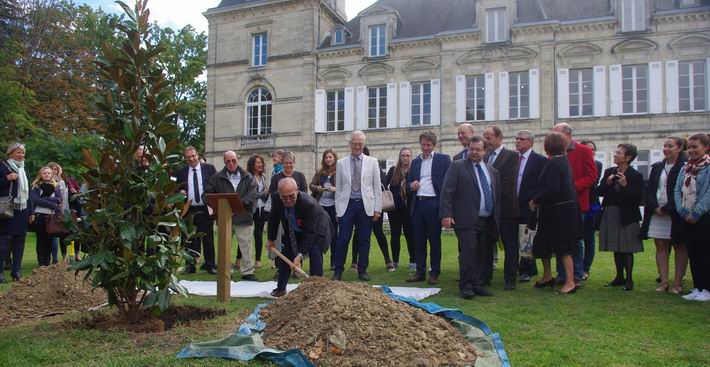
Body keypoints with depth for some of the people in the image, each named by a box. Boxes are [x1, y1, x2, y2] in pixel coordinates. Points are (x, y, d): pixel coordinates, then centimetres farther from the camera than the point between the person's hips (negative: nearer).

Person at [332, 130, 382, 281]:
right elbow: (338, 188, 8)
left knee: (364, 241, 5)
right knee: (342, 240, -2)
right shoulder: (341, 163, 8)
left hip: (366, 206, 0)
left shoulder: (372, 162, 7)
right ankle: (338, 271, 10)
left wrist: (377, 209, 0)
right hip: (346, 205, 0)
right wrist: (338, 209, 3)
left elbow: (377, 187, 5)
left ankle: (362, 271, 17)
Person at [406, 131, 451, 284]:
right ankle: (420, 271, 17)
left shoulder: (443, 159, 2)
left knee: (435, 240, 3)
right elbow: (408, 183, 20)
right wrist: (411, 185, -4)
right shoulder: (415, 161, 17)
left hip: (434, 204, -4)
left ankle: (434, 273, 11)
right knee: (419, 240, 8)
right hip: (417, 204, 4)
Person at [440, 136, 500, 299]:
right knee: (468, 252, -9)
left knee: (482, 254, 8)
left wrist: (497, 218, 10)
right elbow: (447, 192, -7)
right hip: (467, 220, -5)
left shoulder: (492, 171, 16)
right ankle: (466, 286, 1)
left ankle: (478, 285, 18)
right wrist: (446, 214, -16)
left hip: (487, 221, 5)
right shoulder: (457, 166, 0)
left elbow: (497, 195, 17)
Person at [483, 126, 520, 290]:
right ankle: (486, 276, 21)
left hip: (505, 207, -5)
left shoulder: (511, 156, -5)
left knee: (510, 245, 4)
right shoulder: (485, 156, 12)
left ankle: (509, 279, 12)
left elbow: (508, 182, -14)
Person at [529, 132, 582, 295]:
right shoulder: (563, 161, 11)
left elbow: (551, 190, -25)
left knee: (563, 248, -3)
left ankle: (570, 282, 4)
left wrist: (535, 201, -13)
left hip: (558, 212, -10)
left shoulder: (553, 164, -18)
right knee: (543, 243, 18)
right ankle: (547, 276, 31)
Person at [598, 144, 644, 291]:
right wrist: (606, 183, -13)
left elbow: (637, 198, -13)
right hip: (610, 214, 5)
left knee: (626, 249, 1)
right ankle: (619, 277, 23)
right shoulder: (609, 172, 6)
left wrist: (625, 185, -22)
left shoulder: (635, 176, -8)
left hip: (627, 216, -5)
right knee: (616, 249, 13)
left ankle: (629, 279, 11)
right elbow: (600, 192, 5)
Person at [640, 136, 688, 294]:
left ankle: (678, 283, 9)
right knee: (661, 247, 5)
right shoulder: (656, 167, 11)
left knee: (680, 247, 4)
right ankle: (664, 282, 9)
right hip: (657, 214, 5)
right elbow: (649, 190, 8)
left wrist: (667, 209, -13)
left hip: (676, 214, -5)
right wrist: (655, 207, -6)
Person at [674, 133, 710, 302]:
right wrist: (683, 211, -4)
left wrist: (696, 213, -16)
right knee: (693, 253, 9)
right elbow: (677, 190, 8)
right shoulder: (685, 168, 13)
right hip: (688, 218, 7)